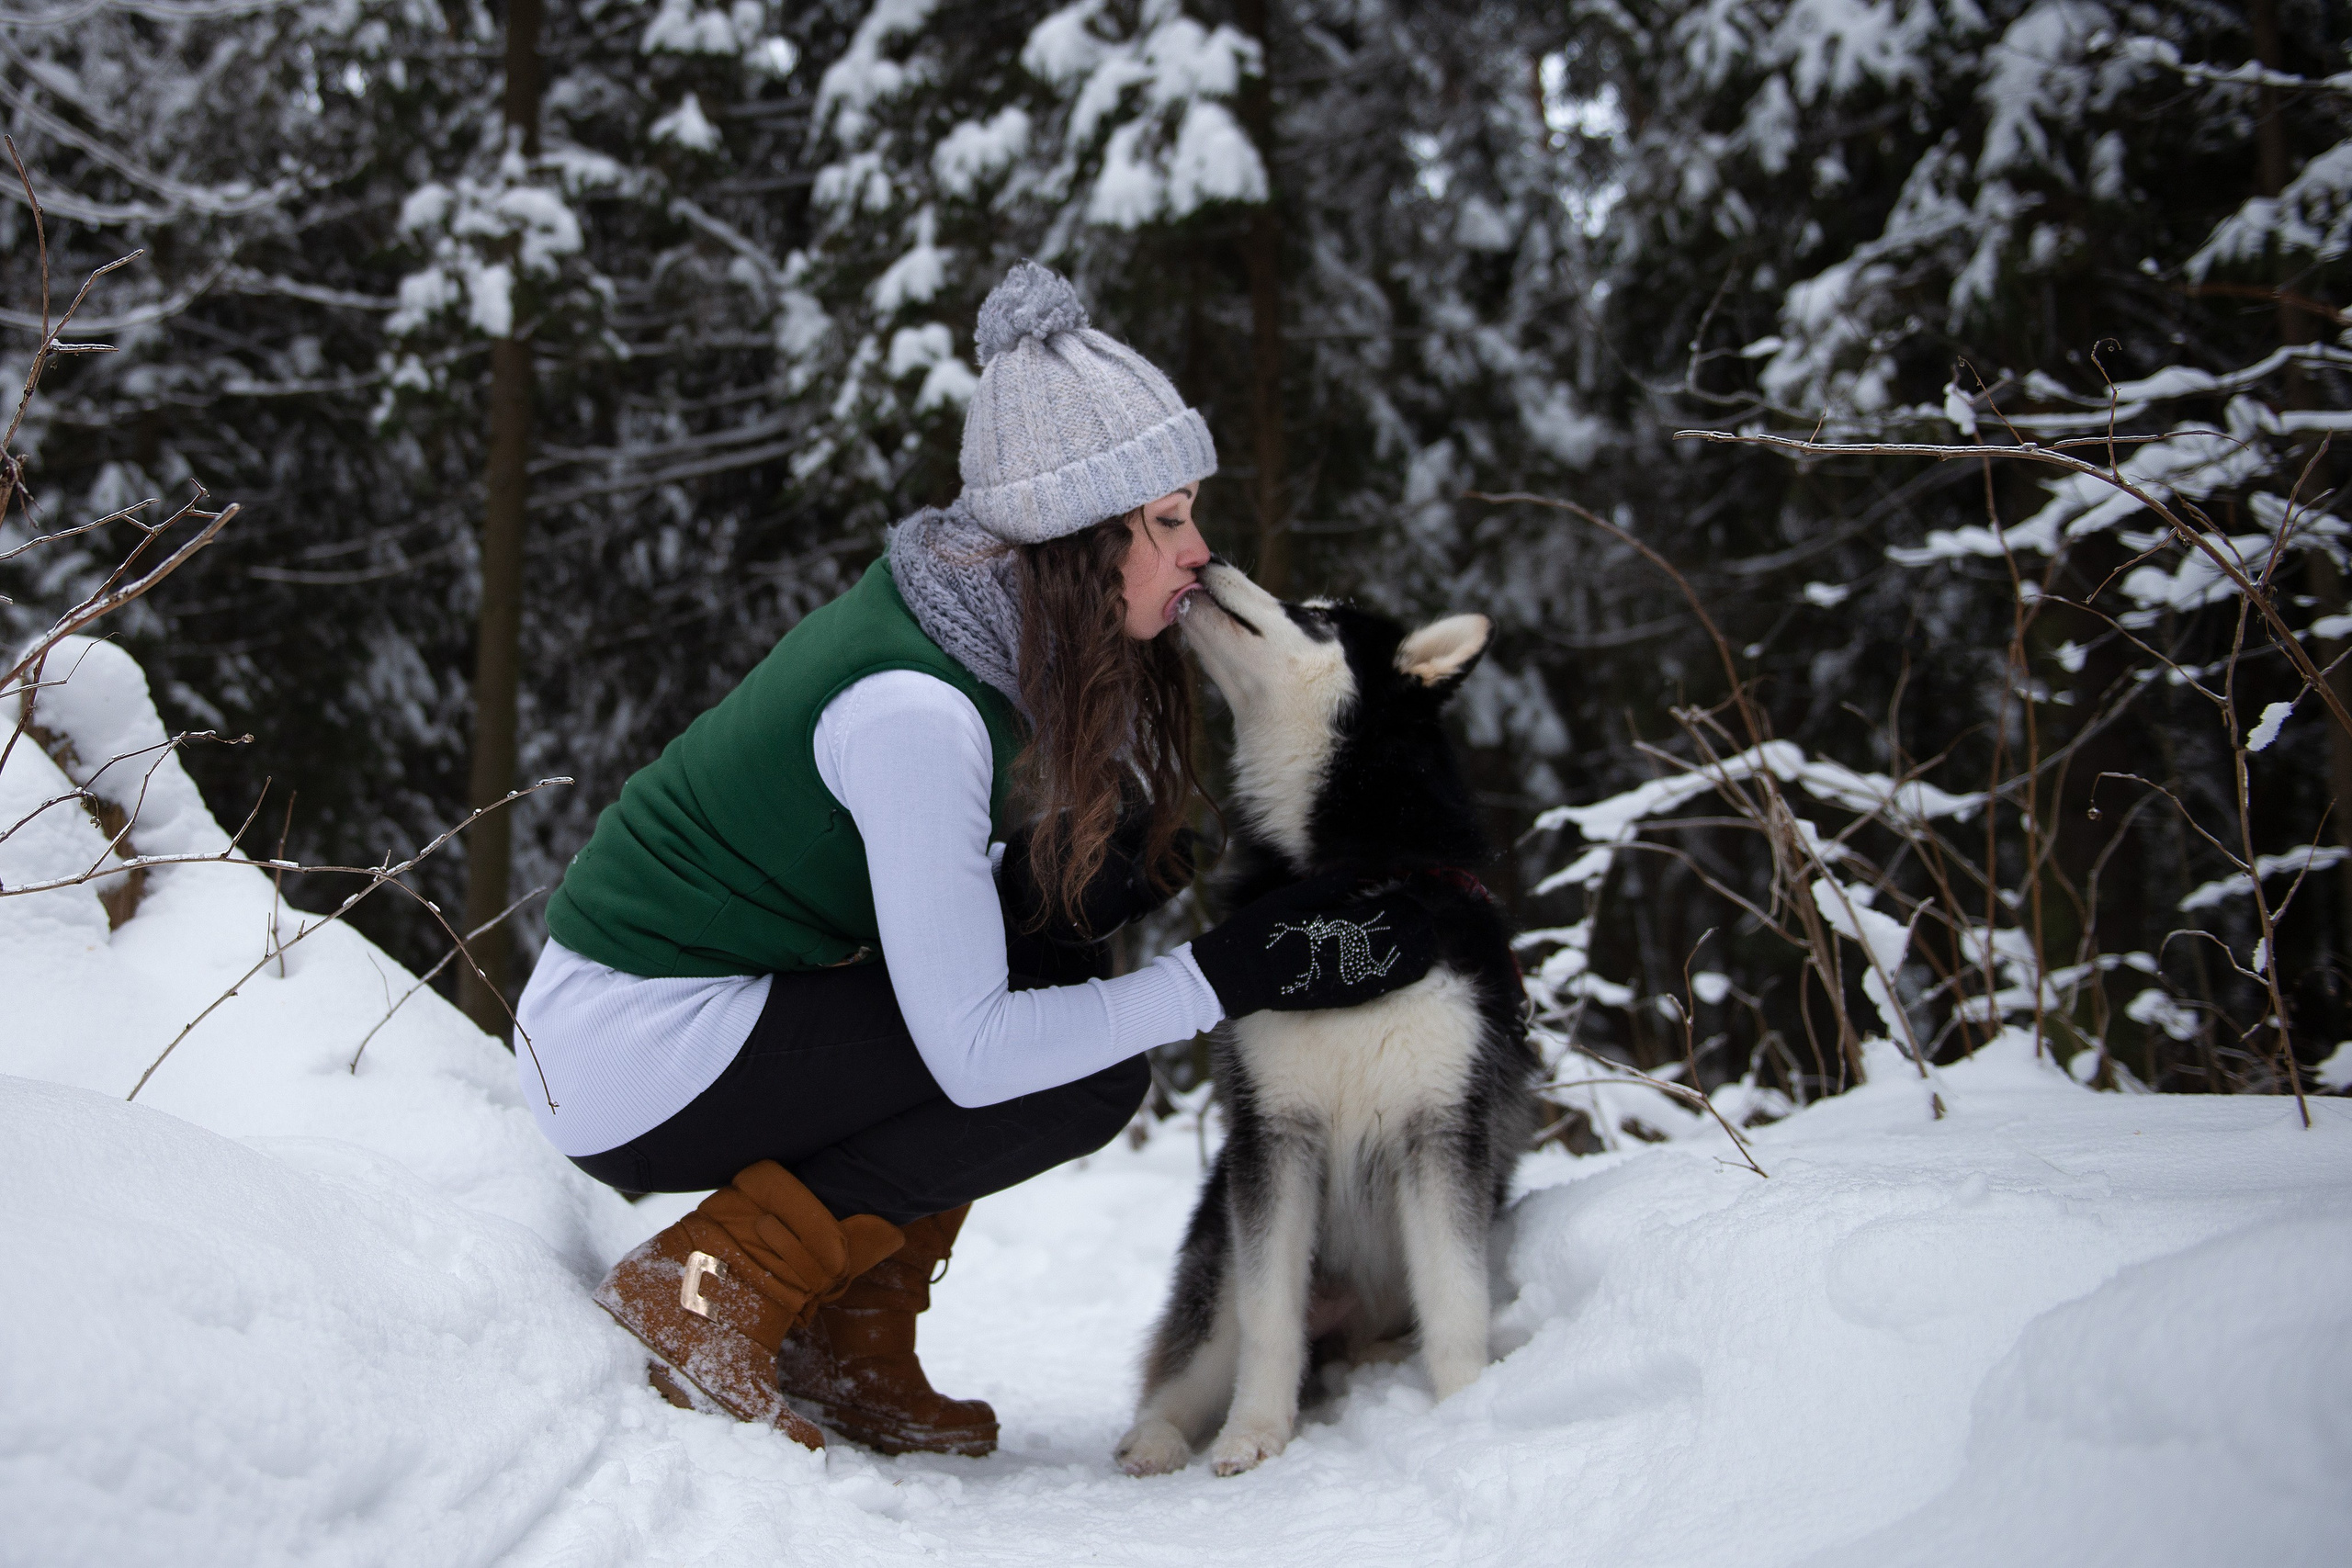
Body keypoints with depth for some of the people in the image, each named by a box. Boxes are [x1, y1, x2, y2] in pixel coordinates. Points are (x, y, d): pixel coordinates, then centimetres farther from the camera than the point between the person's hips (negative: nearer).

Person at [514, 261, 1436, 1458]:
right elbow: (970, 1050, -26)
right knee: (1087, 1075, -12)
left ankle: (849, 1351, 10)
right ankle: (708, 1289, -6)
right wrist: (1229, 975, -20)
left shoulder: (993, 624, 2)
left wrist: (1096, 868, -8)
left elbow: (938, 890, 11)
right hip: (630, 1065, -9)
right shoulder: (913, 709, -26)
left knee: (1050, 950, 7)